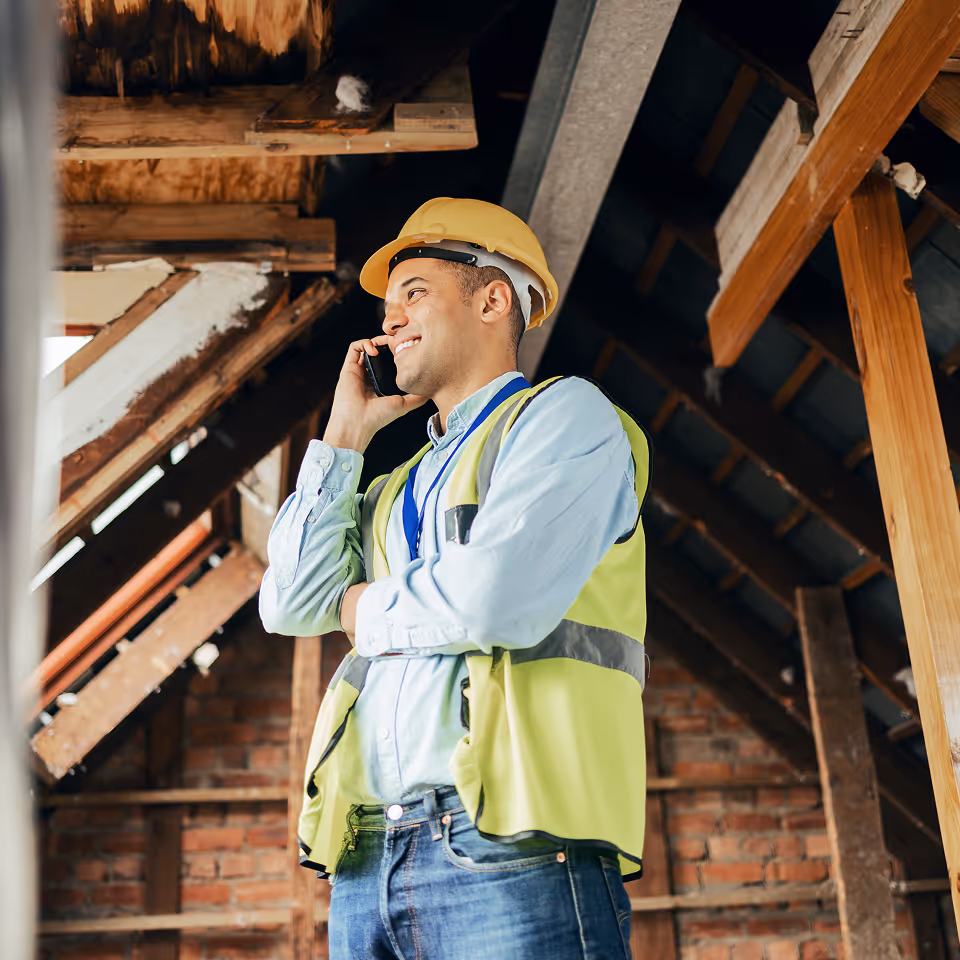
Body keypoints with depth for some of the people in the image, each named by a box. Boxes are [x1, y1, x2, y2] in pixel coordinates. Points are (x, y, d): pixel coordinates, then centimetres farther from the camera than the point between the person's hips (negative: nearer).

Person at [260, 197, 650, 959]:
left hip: (511, 849, -6)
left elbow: (497, 599, -15)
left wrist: (368, 611, 4)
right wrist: (344, 435, 14)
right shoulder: (400, 488, 24)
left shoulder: (564, 413, 1)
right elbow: (291, 604, 12)